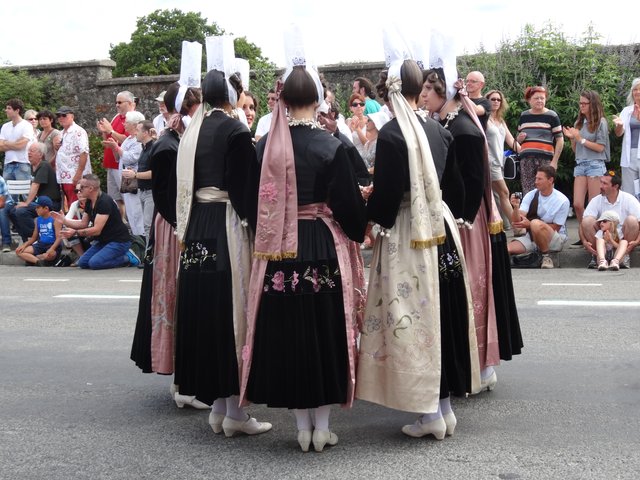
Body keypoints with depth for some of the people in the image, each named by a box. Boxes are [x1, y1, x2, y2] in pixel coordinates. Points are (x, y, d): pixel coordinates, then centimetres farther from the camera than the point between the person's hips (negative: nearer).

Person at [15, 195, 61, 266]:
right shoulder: (38, 220, 12)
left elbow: (59, 238, -15)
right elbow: (34, 238, 17)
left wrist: (51, 249, -32)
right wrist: (24, 245, -1)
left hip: (52, 245, -6)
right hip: (41, 245, 6)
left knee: (51, 254, -42)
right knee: (19, 252, -11)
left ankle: (31, 259, -17)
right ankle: (38, 261, -30)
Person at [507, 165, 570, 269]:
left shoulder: (562, 201, -14)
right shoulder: (530, 195, -4)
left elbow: (555, 228, -11)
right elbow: (516, 222, -11)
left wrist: (529, 224, -19)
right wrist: (516, 207, -33)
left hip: (556, 239, -3)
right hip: (532, 237, 3)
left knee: (536, 223, -35)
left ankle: (546, 256, -15)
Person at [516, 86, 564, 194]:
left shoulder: (552, 116, 4)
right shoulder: (523, 116, 16)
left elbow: (560, 140, 2)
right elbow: (518, 138, 28)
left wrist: (554, 161, -6)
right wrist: (519, 138, 3)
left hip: (545, 160, -3)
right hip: (526, 160, 3)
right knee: (527, 193, 0)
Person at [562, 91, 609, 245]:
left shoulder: (601, 122, -2)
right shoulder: (579, 123, 12)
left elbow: (600, 147, -6)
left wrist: (580, 139, -8)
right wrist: (572, 138, -2)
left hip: (595, 164, -5)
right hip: (580, 165, 5)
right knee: (577, 204, -2)